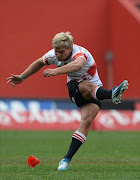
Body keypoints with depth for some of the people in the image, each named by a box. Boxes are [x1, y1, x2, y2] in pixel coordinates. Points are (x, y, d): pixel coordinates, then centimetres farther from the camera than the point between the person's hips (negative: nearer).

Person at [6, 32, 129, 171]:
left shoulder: (80, 53, -29)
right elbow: (39, 63, 15)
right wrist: (22, 77, 18)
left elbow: (78, 65, -56)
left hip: (94, 91, -3)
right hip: (74, 87, 3)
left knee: (86, 121, -25)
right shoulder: (53, 55, -9)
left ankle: (67, 159, -24)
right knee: (87, 86, -35)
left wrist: (56, 71, -70)